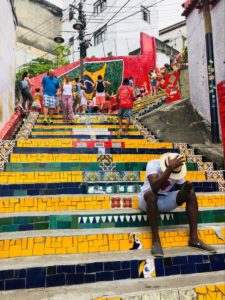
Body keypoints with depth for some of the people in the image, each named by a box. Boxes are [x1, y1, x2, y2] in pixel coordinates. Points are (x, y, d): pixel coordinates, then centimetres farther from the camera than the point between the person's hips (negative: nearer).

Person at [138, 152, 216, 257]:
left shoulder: (178, 169, -7)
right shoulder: (153, 164, -24)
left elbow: (182, 189, -4)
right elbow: (154, 187, -40)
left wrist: (187, 187, -27)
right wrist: (170, 168, -46)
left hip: (164, 201, 5)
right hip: (147, 200, -5)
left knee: (191, 193, -16)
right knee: (151, 193, -39)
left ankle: (194, 238, -16)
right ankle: (156, 240, -31)